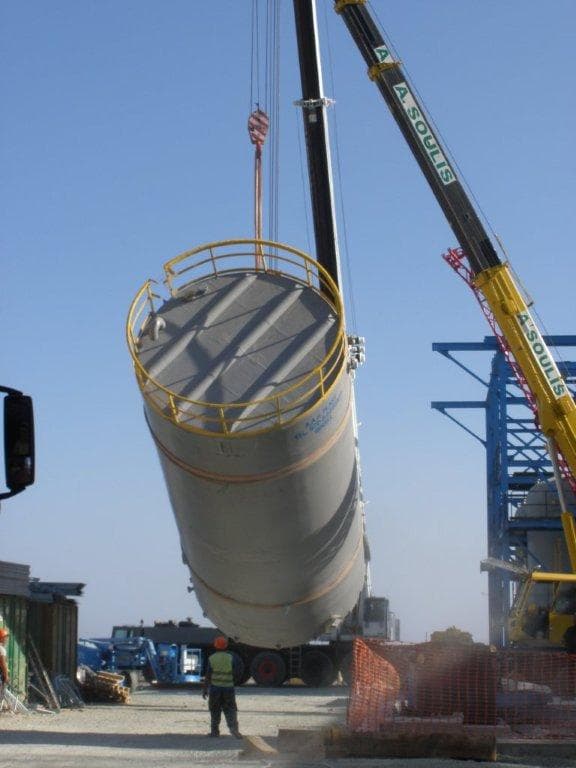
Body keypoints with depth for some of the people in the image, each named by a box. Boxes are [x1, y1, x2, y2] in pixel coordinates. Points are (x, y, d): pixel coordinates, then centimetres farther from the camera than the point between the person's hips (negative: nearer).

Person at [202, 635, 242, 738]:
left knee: (215, 711, 10)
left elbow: (208, 676, -3)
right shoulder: (230, 658, -3)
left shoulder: (211, 658, -4)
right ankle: (233, 727, -15)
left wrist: (205, 689, 3)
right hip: (228, 687, 0)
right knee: (230, 709, 5)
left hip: (215, 687, 0)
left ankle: (214, 731, 14)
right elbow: (234, 673, 0)